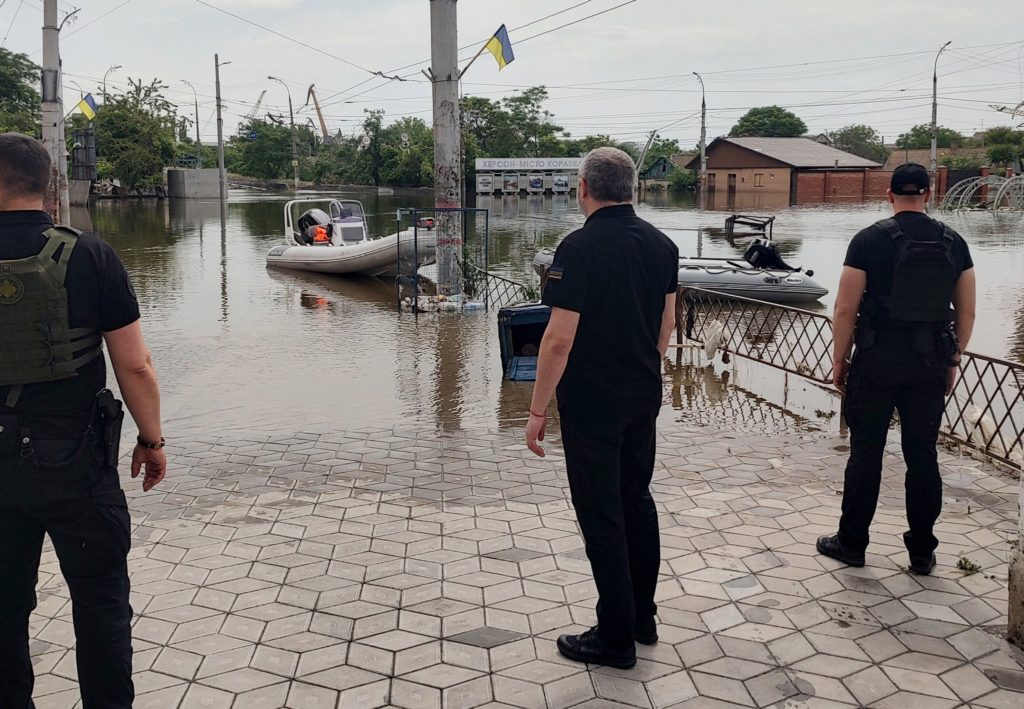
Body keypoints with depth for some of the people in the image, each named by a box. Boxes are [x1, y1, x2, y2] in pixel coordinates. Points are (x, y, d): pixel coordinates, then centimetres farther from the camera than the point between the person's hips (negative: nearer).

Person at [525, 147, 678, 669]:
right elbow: (667, 325, 10)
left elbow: (559, 339, -20)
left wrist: (538, 410, -12)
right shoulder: (661, 245, 3)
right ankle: (643, 617, 29)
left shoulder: (580, 248, -19)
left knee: (601, 514, 2)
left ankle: (616, 637, 11)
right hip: (644, 398, 7)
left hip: (591, 403, -7)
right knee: (637, 500, 18)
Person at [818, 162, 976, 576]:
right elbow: (966, 312, 7)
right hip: (931, 366, 3)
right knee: (923, 456, 10)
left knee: (866, 452, 6)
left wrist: (839, 361, 2)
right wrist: (953, 360, 18)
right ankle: (922, 552, 17)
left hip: (876, 362, -3)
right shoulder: (953, 243, 4)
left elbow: (845, 310, -8)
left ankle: (852, 542, 16)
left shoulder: (869, 240, -7)